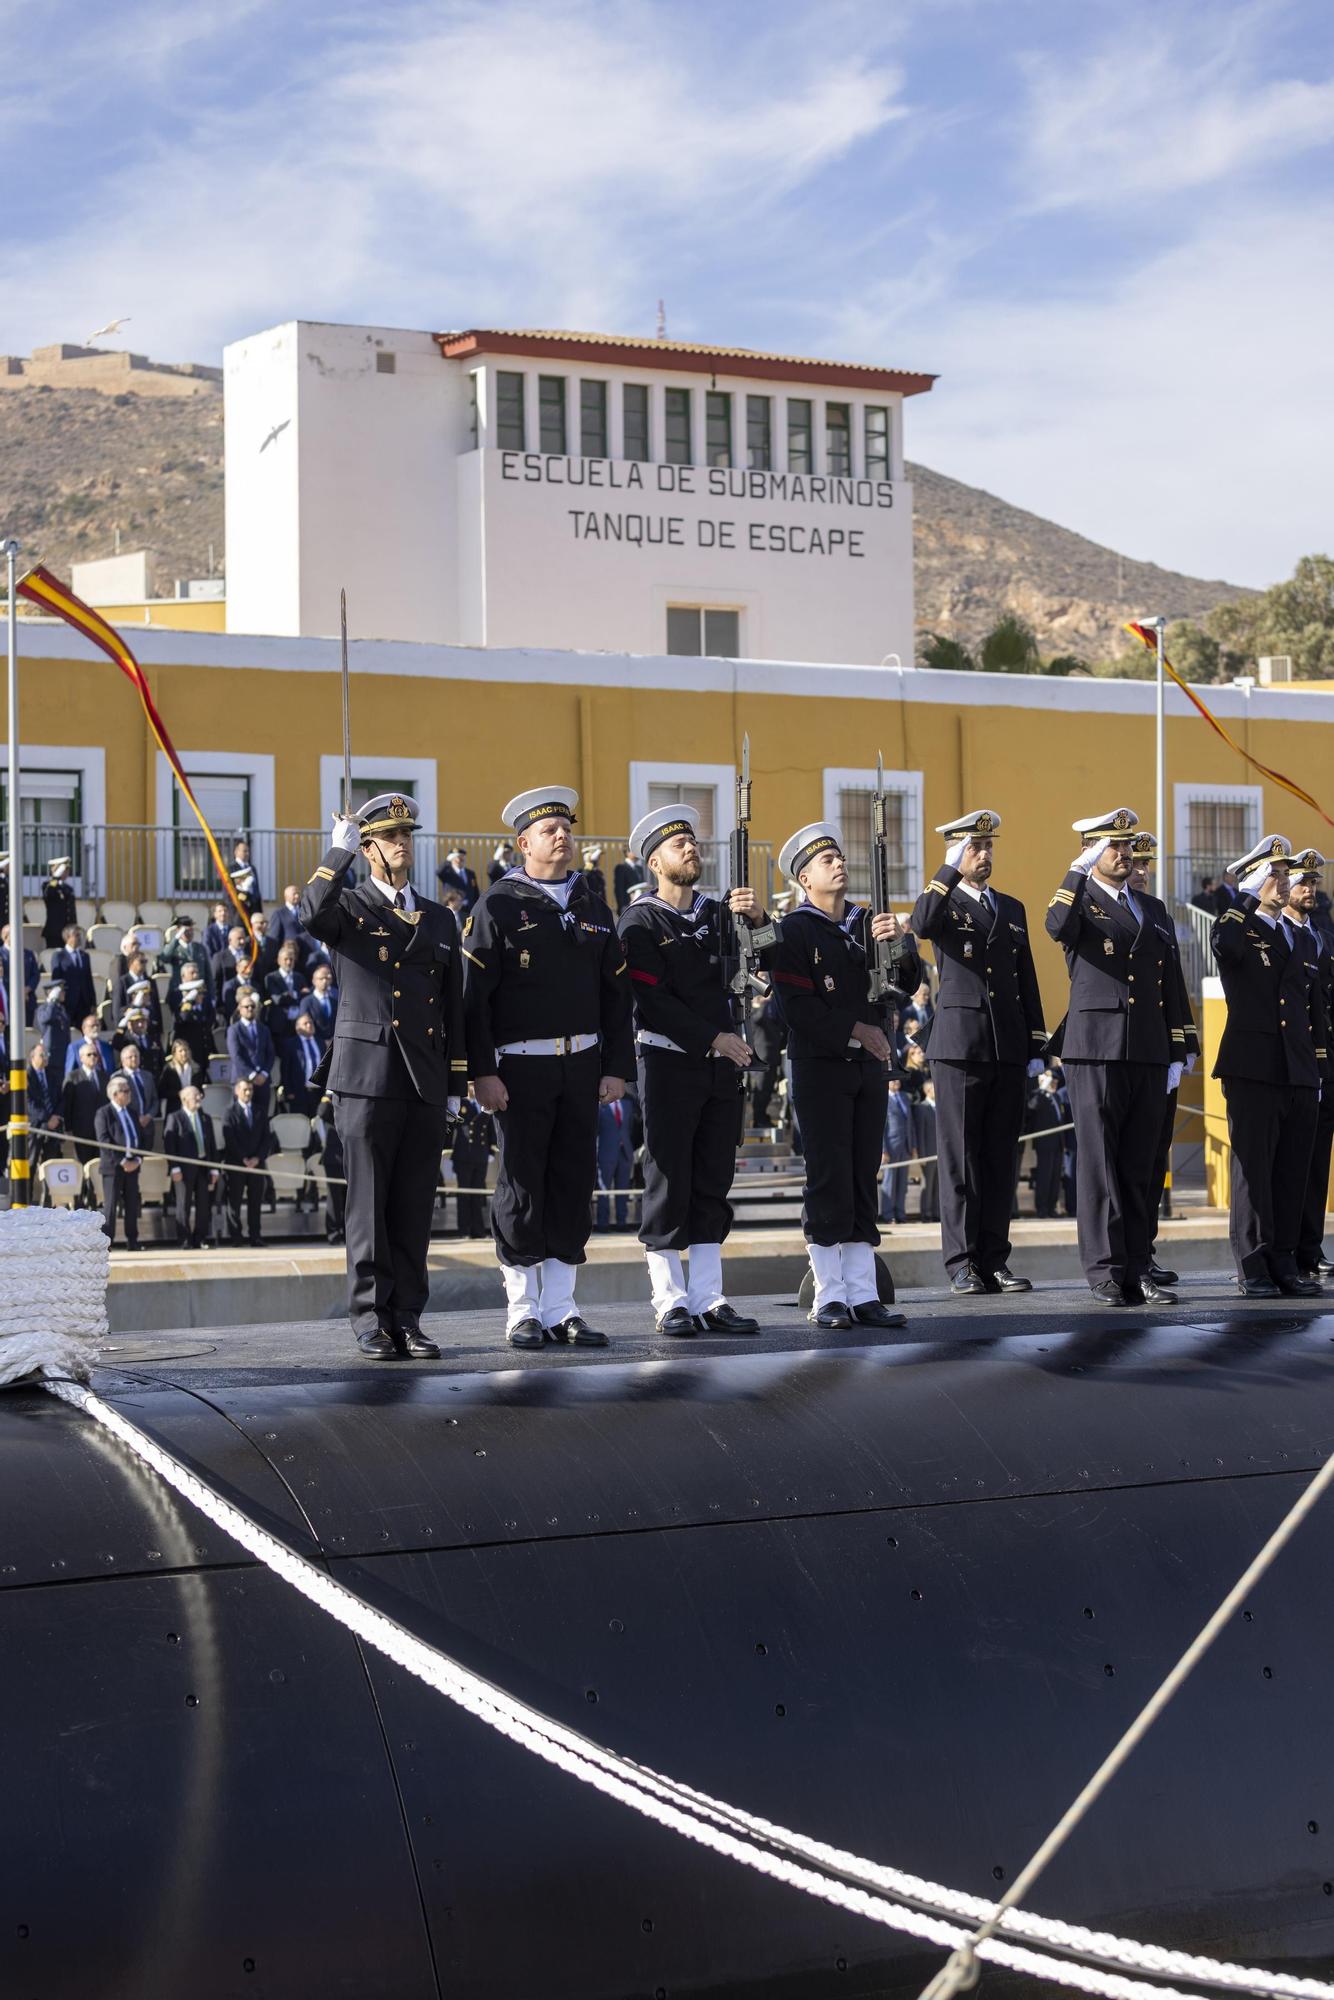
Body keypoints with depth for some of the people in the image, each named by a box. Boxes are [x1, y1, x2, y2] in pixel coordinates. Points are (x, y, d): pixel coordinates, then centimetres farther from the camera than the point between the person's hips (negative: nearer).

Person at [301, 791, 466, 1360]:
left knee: (415, 1206, 4)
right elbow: (311, 915, -23)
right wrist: (341, 850, -15)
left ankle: (407, 1318, 10)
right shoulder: (348, 909, 4)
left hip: (425, 1081, 4)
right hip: (367, 1074, -4)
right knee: (369, 1203, -2)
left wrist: (455, 1085, 13)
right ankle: (372, 1318, 4)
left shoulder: (440, 920, 17)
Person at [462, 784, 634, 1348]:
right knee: (522, 1185, 0)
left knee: (574, 1184, 5)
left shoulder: (592, 909, 13)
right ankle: (523, 1312, 7)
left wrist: (616, 1067, 6)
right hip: (520, 1066, -5)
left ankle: (561, 1308, 12)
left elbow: (616, 995, 14)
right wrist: (482, 1072, -13)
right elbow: (474, 996, -7)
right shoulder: (497, 907, -3)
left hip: (582, 1066, 5)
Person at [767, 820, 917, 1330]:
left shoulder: (868, 922, 13)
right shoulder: (793, 930, -4)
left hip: (870, 1064, 5)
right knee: (828, 1178, -4)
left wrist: (899, 944, -14)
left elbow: (908, 984, 5)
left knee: (863, 1179, 6)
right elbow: (797, 1005, -12)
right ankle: (829, 1297, 0)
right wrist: (855, 1030, -15)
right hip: (819, 1065, -5)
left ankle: (863, 1294, 7)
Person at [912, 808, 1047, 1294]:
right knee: (960, 1158, -3)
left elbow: (1028, 983, 17)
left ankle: (995, 1260, 9)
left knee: (1002, 1158, 5)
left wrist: (1036, 1048, 12)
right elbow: (922, 925, -23)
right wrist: (950, 870, -23)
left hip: (1009, 1050, 5)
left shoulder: (1012, 909, 18)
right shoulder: (943, 902, 3)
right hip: (959, 1047, -5)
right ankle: (963, 1264, -1)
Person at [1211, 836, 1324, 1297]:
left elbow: (1315, 1012, 21)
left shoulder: (1301, 943, 21)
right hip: (1253, 1071, -6)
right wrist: (1249, 897, -16)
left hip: (1299, 1075, 6)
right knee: (1253, 1168, -5)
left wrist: (1317, 1072, 15)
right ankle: (1252, 1267, -3)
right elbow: (1223, 943, -24)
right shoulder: (1237, 931, 3)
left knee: (1292, 1172, 5)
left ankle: (1284, 1263, 10)